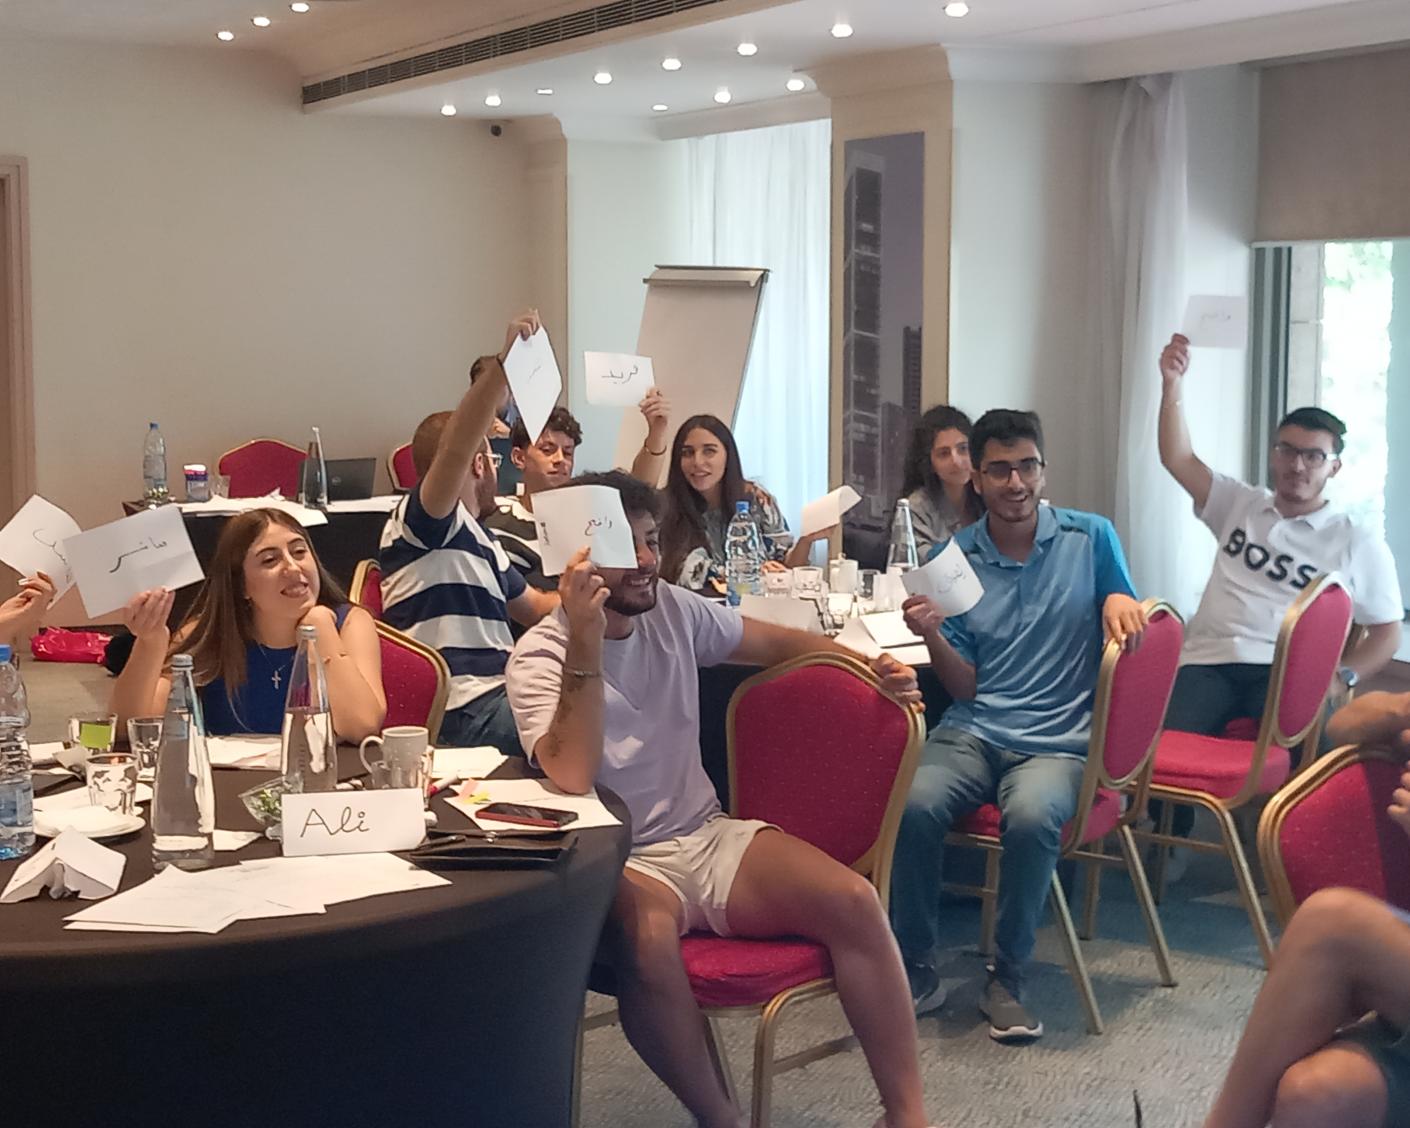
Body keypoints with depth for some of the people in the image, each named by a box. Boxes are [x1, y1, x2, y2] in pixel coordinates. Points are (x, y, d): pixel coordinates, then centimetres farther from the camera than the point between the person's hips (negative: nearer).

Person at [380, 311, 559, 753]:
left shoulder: (483, 542, 26)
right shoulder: (419, 522, -5)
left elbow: (535, 606, 37)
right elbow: (454, 450, -25)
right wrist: (502, 366, -37)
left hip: (498, 693, 10)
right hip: (462, 713, -10)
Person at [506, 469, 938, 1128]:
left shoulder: (673, 609, 5)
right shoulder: (539, 657, -10)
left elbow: (775, 643, 19)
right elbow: (572, 779, -27)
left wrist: (869, 667, 3)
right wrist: (584, 647, -32)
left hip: (710, 839, 5)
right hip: (624, 865, -5)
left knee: (853, 900, -20)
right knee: (647, 938, -40)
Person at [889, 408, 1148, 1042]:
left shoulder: (1090, 539, 5)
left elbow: (1131, 628, 14)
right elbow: (965, 688, 7)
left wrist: (1120, 600, -10)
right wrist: (932, 637, -14)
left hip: (1058, 741, -1)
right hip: (973, 733, 2)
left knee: (1032, 815, -35)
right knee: (915, 804, -31)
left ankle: (1008, 980, -13)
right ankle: (916, 970, -11)